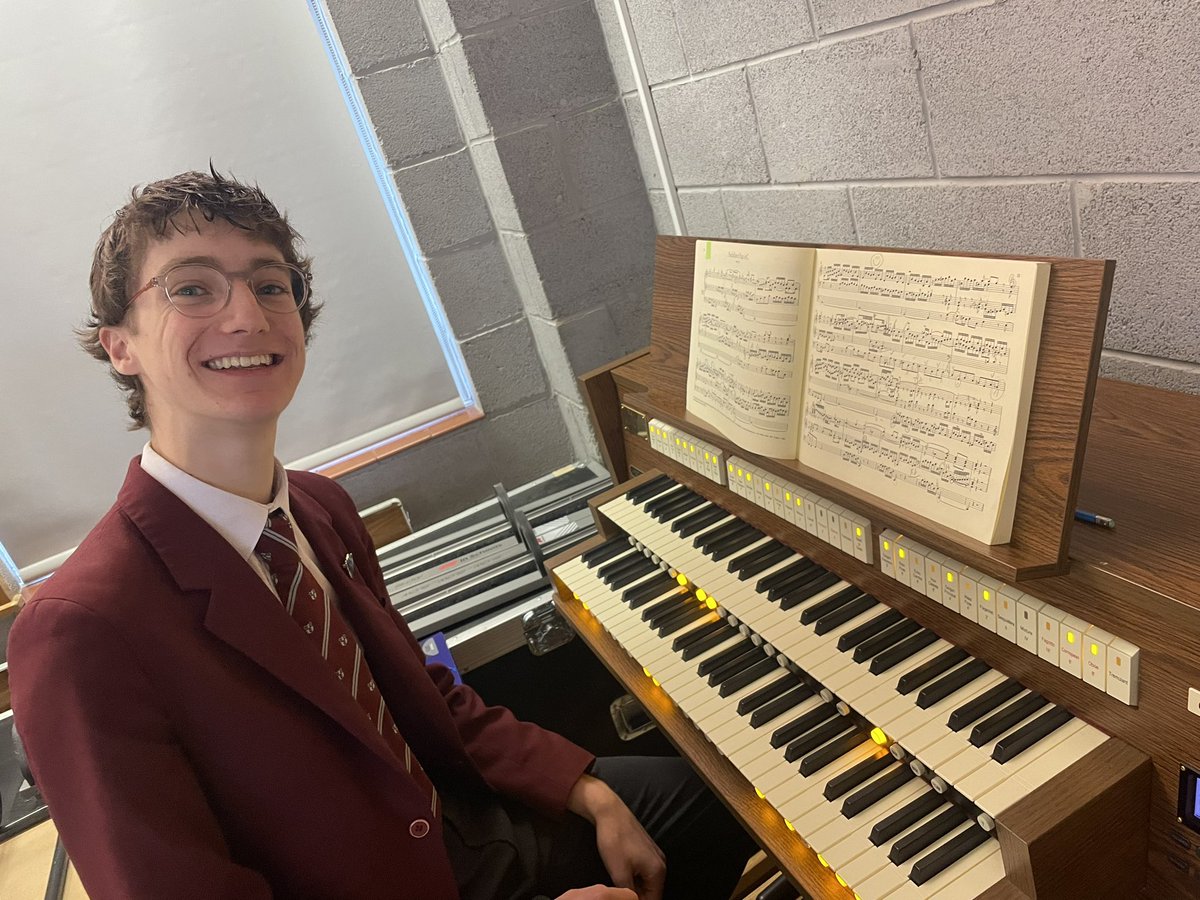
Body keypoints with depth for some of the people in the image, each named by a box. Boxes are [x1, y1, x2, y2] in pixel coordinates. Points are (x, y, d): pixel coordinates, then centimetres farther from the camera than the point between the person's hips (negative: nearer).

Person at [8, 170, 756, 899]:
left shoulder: (322, 507, -6)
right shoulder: (83, 632, -27)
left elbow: (426, 698, 3)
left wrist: (592, 795, -6)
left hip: (461, 830, 6)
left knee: (705, 795, 15)